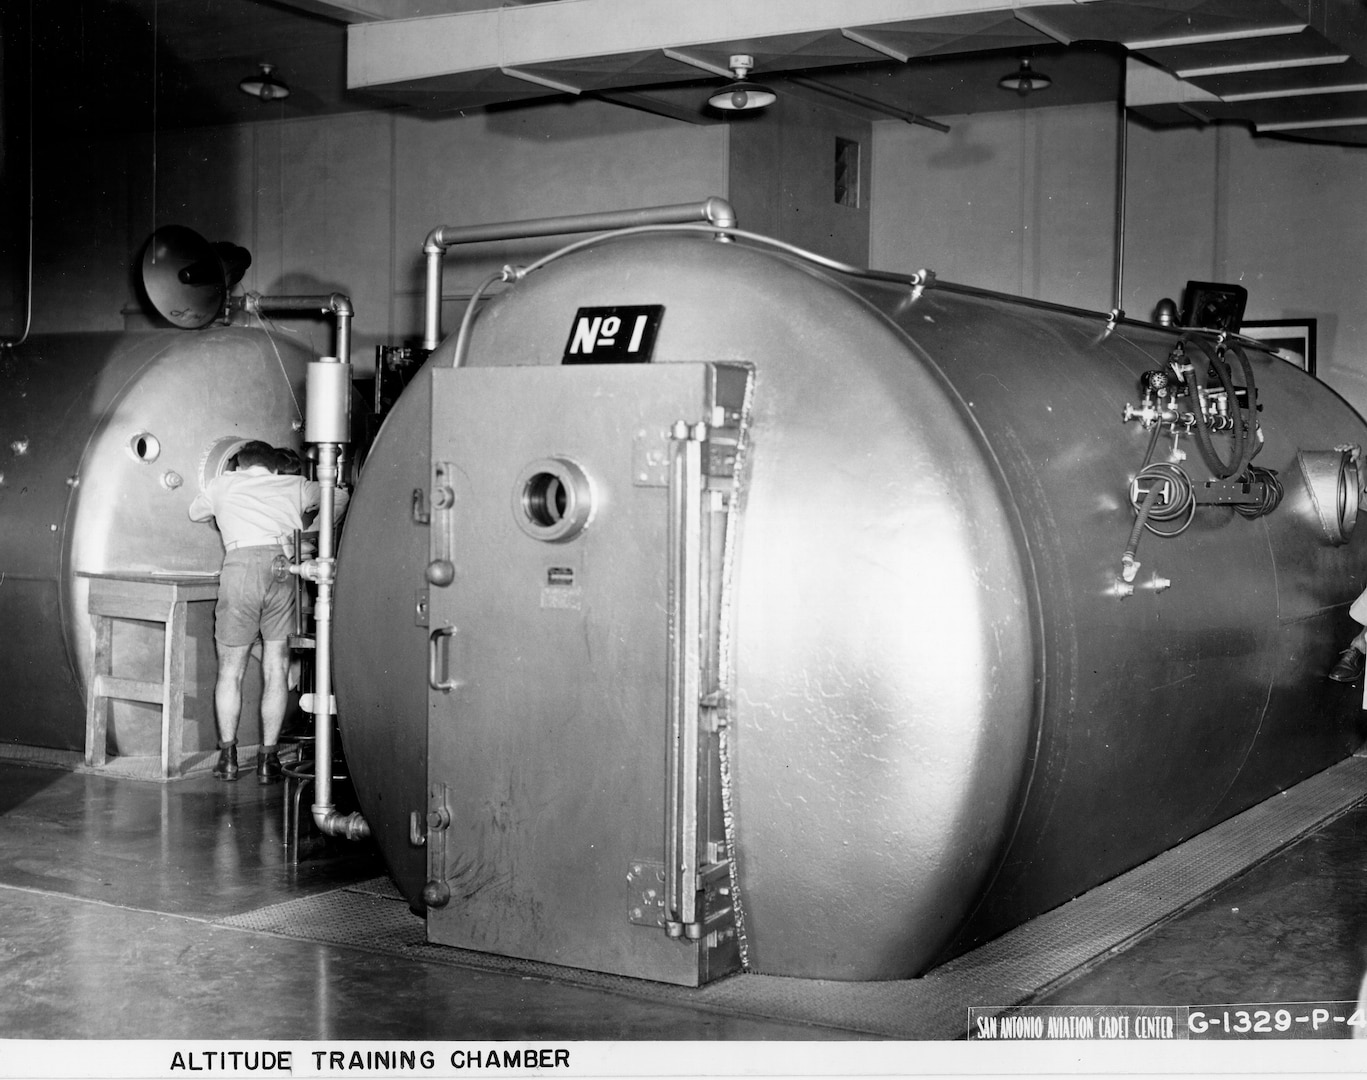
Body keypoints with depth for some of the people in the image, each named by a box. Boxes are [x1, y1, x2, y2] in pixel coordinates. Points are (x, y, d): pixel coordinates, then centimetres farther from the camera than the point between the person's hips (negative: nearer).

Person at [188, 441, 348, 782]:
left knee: (230, 669, 12)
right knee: (276, 669, 9)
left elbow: (195, 513, 40)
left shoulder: (223, 485, 22)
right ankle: (268, 759, 9)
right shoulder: (292, 486, 24)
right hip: (286, 563, 1)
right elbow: (339, 496, 38)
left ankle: (228, 754, 12)